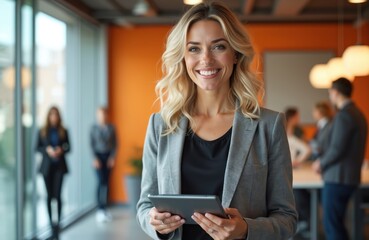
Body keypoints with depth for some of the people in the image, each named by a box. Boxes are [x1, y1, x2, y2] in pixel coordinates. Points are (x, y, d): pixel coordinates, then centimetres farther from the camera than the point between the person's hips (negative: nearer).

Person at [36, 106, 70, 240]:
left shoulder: (63, 131, 4)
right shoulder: (42, 131, 4)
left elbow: (68, 147, 6)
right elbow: (37, 148, 4)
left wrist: (61, 150, -14)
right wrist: (47, 150, -14)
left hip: (59, 165, -1)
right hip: (47, 165, 1)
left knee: (57, 195, -11)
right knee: (49, 195, 7)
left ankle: (57, 223, -11)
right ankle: (51, 221, 17)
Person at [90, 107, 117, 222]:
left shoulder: (111, 128, 4)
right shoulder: (94, 128, 0)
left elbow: (114, 143, 5)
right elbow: (91, 144, -1)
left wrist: (113, 157, -4)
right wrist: (95, 158, -9)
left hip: (108, 156, 2)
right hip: (99, 156, -2)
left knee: (106, 183, 4)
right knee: (101, 182, -11)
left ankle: (104, 209, 12)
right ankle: (100, 210, -11)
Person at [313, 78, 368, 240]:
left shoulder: (344, 115, -17)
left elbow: (337, 149, -21)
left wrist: (321, 164, -4)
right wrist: (324, 160, 14)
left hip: (338, 178, -9)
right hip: (350, 176, 9)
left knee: (332, 225, -3)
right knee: (335, 223, 17)